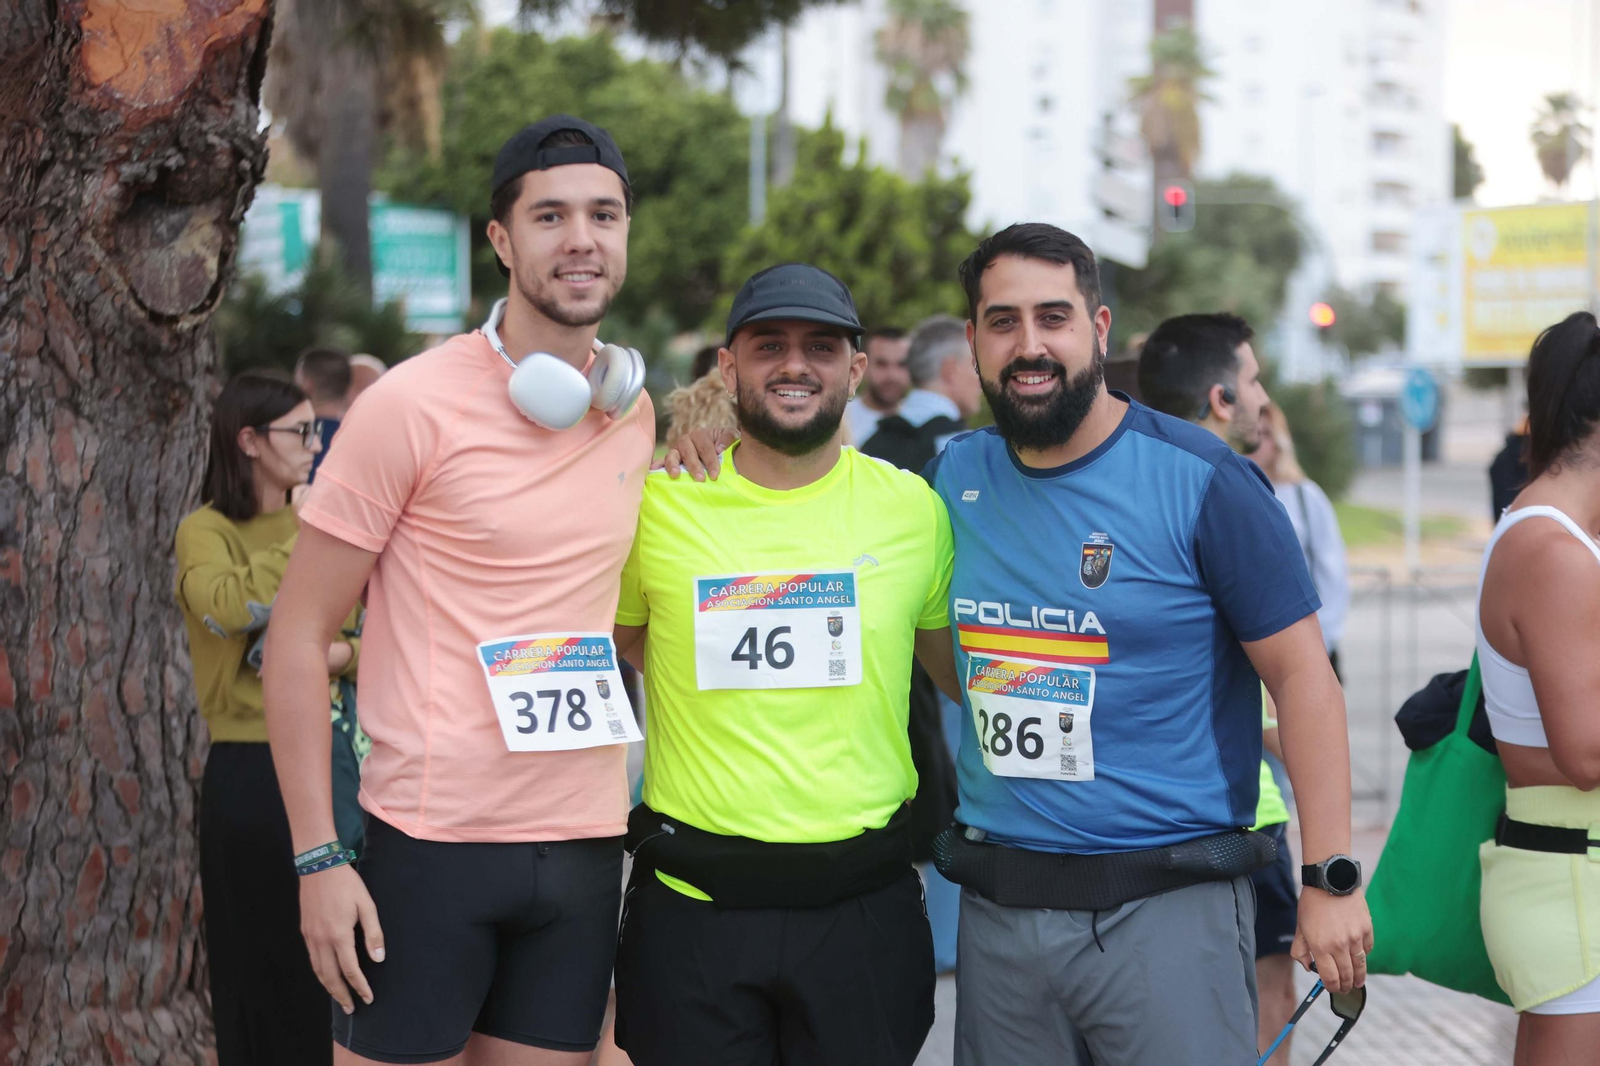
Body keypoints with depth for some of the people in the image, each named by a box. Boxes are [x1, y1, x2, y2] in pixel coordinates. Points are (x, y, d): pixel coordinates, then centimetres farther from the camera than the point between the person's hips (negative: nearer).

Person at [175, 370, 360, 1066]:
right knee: (266, 960, 3)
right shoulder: (207, 530, -6)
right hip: (253, 770, -5)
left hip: (330, 757, 5)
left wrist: (343, 655, -12)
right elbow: (231, 605, -28)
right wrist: (305, 535, -17)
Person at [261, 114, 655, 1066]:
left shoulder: (633, 410, 8)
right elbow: (298, 636, -8)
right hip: (434, 843, -5)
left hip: (585, 846, 5)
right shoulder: (414, 406, -8)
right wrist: (317, 857, -12)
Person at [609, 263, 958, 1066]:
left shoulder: (912, 507, 2)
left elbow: (964, 674, 15)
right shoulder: (657, 501, -2)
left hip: (864, 907, 1)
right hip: (692, 904, -1)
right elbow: (609, 648, 15)